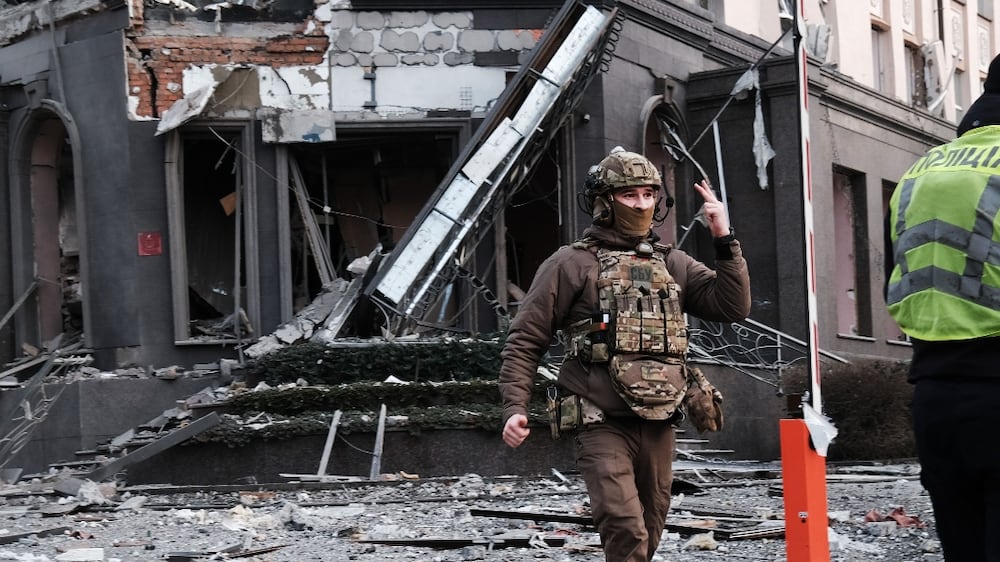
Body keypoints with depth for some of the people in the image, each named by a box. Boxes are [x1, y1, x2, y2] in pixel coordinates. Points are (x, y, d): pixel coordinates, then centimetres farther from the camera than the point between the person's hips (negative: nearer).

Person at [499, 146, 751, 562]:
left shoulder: (673, 264, 14)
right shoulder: (572, 264, 1)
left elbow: (733, 307, 7)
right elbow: (525, 340, -1)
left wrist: (725, 240, -2)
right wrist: (514, 407, -12)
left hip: (658, 426, 5)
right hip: (602, 424, -5)